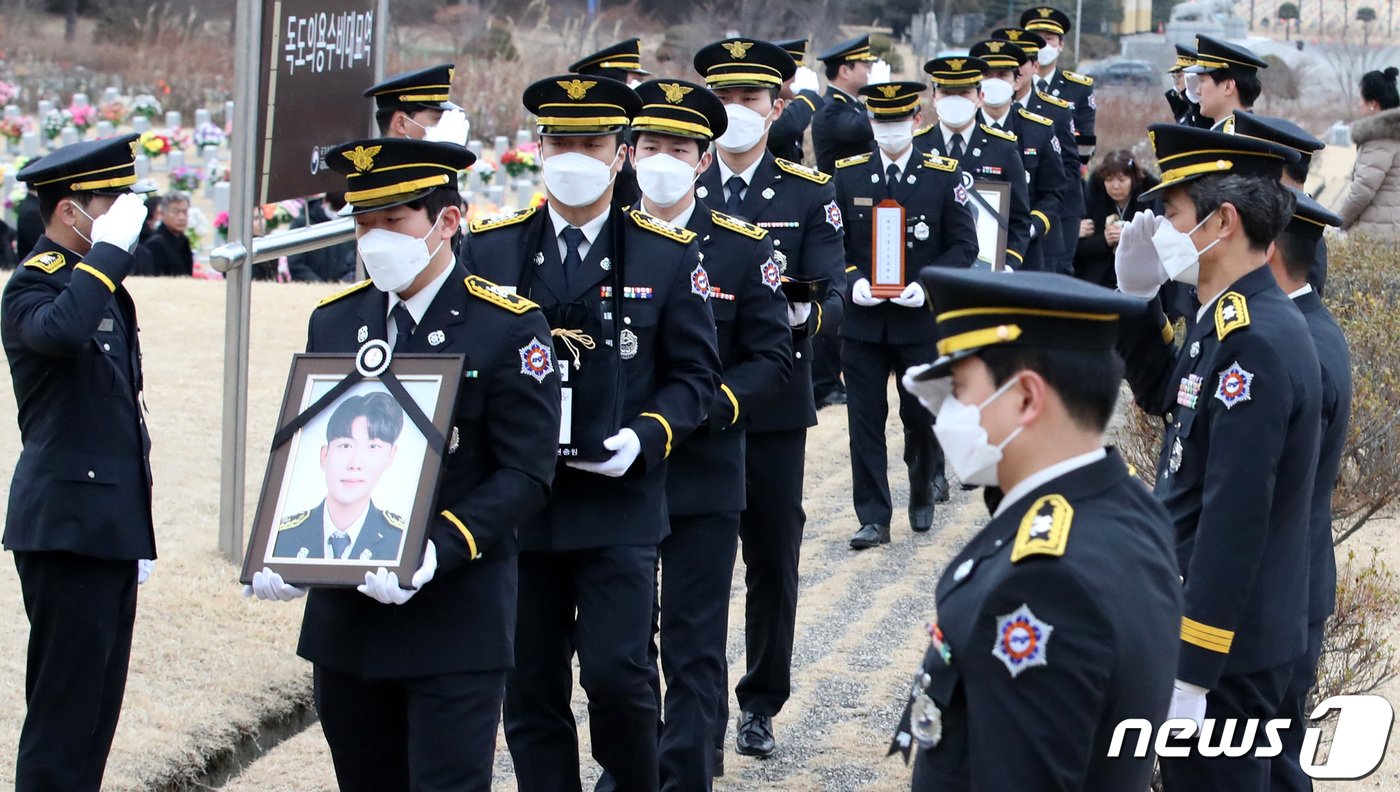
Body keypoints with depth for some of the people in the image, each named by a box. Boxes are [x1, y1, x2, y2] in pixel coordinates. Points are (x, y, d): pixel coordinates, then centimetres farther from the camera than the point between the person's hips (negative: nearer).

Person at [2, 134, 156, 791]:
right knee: (63, 712, -7)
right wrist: (109, 249, -26)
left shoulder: (101, 284, 18)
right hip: (69, 531, -10)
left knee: (95, 710, 13)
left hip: (109, 529, 10)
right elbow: (60, 330, -38)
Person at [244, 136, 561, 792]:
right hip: (344, 614, 5)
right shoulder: (333, 321, 10)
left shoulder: (508, 328, -7)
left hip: (455, 620, -5)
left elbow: (525, 474, -10)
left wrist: (435, 552, -23)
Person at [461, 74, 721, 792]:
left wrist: (645, 437, -12)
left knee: (616, 673, -11)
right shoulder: (488, 249, 5)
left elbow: (695, 374, 5)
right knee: (531, 690, 5)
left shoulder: (669, 256, 2)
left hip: (620, 501, -2)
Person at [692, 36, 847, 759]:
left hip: (774, 405, 0)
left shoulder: (810, 195, 2)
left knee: (773, 560, 7)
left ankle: (761, 705, 22)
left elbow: (834, 299, -8)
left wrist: (807, 313, -30)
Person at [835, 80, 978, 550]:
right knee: (865, 419, -1)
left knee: (922, 414, 8)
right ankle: (873, 518, 3)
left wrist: (927, 285, -15)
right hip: (861, 319, 1)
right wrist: (852, 280, -12)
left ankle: (926, 486, 36)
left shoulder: (944, 176, 0)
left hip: (921, 319, -1)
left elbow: (964, 246, -1)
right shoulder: (847, 175, 4)